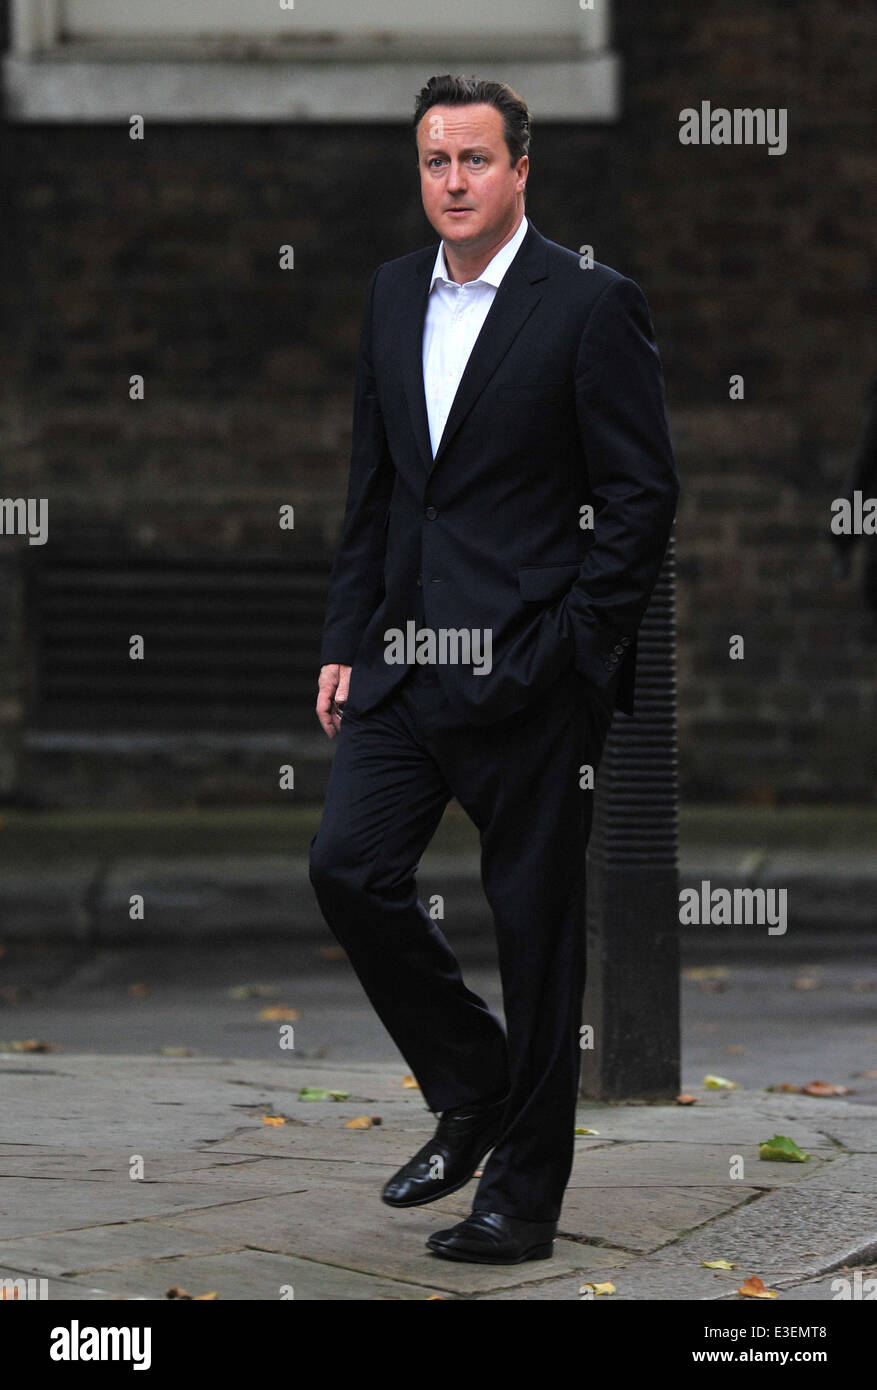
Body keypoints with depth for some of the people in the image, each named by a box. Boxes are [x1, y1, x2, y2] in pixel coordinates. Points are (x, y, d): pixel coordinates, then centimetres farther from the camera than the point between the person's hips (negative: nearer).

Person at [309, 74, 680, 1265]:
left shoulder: (591, 305, -8)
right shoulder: (394, 293, 11)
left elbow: (643, 495, -9)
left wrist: (569, 653, -13)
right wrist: (347, 641, 10)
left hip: (530, 673, -6)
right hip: (408, 663, 6)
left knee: (535, 922, 1)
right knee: (349, 866, -2)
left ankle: (523, 1193, 11)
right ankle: (472, 1090, 19)